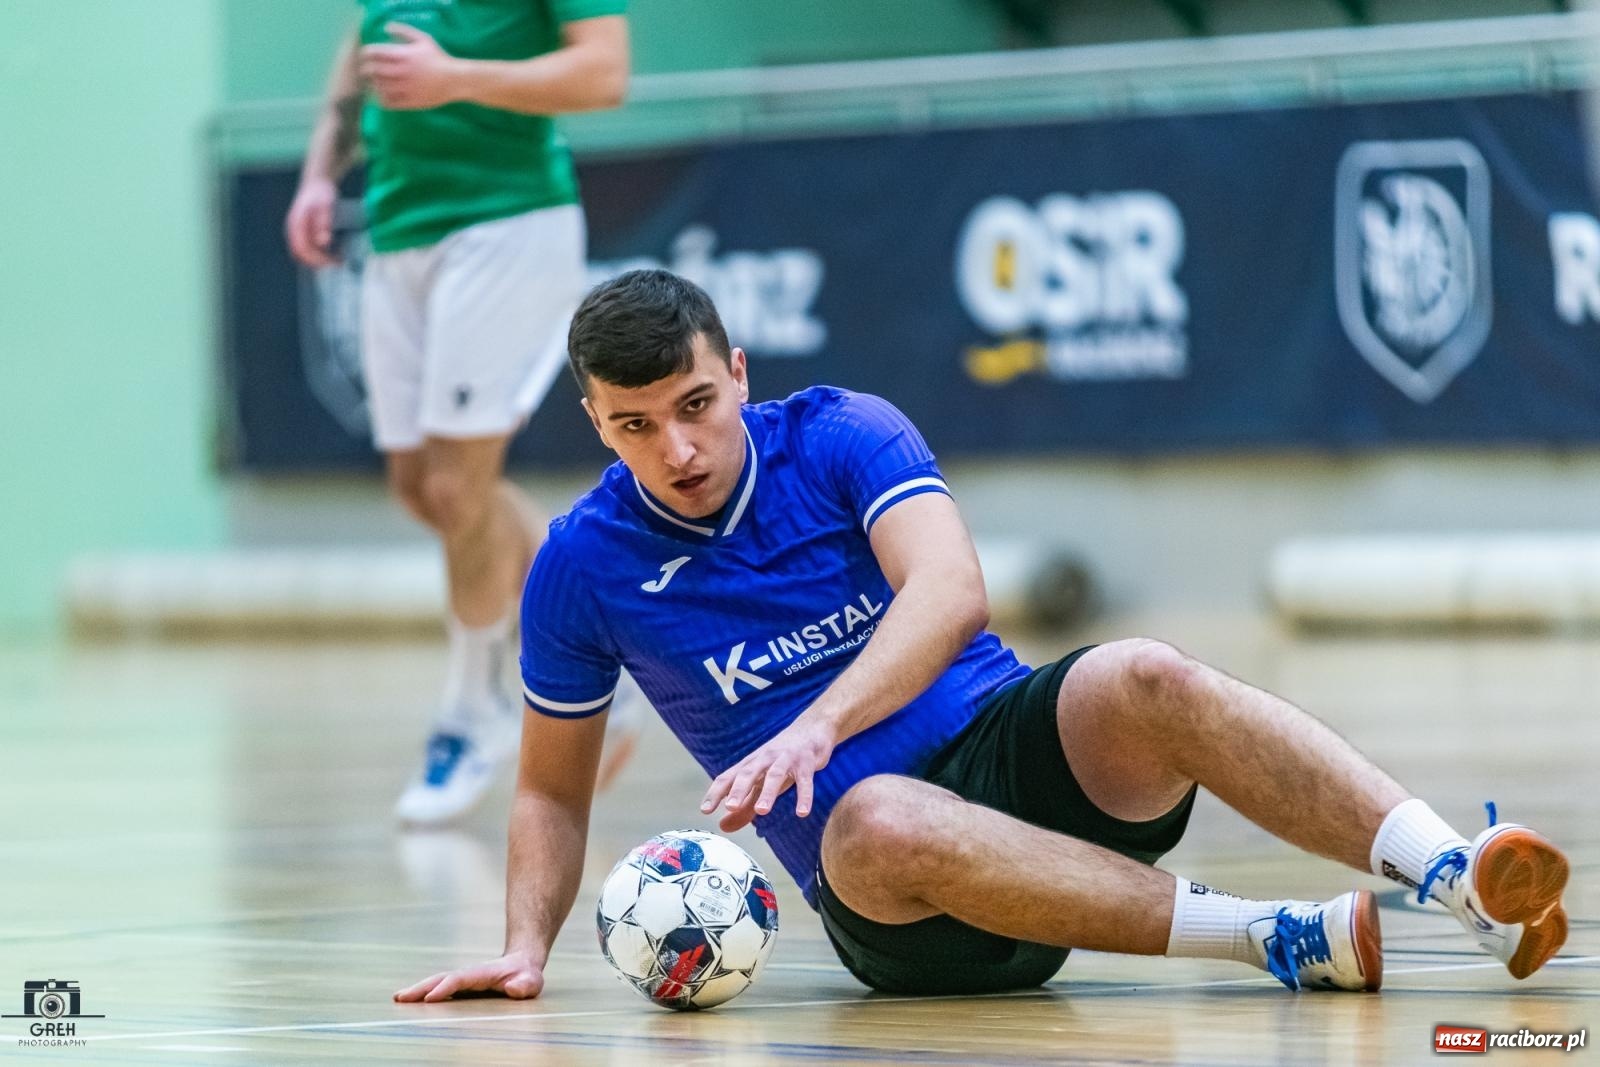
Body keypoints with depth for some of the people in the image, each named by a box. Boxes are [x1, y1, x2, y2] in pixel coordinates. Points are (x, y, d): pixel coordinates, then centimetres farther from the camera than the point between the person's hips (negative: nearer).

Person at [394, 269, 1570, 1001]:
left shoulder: (842, 436, -3)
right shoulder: (583, 564, 2)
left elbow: (951, 589, -21)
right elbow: (554, 790, 13)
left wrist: (815, 728, -35)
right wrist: (526, 947, -4)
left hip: (1012, 744, 1)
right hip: (884, 899, -1)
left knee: (1145, 681, -33)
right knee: (884, 822, -39)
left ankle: (1465, 880, -48)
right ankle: (1283, 939, -41)